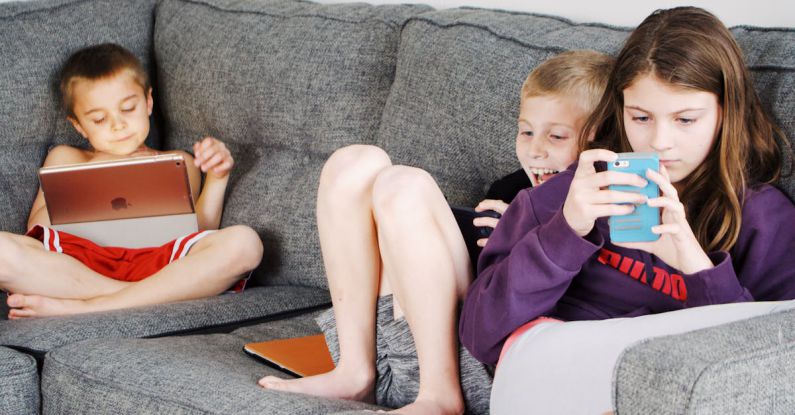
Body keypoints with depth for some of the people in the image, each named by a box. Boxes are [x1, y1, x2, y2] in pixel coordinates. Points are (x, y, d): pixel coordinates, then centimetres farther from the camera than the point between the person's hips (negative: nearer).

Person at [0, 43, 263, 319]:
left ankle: (89, 307, -35)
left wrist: (217, 178, 6)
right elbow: (35, 228, 20)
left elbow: (198, 231, 20)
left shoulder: (177, 164, 32)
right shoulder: (66, 159, 32)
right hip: (74, 264, -1)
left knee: (244, 243, -30)